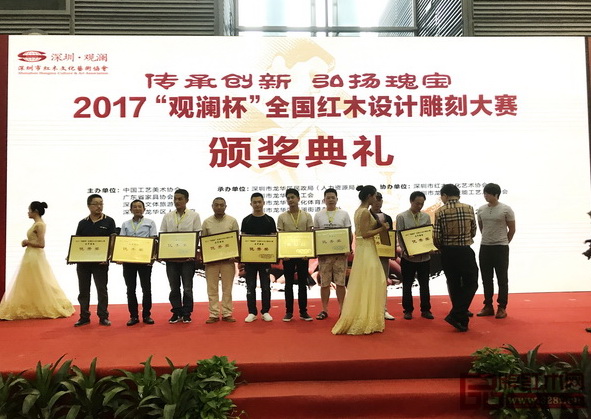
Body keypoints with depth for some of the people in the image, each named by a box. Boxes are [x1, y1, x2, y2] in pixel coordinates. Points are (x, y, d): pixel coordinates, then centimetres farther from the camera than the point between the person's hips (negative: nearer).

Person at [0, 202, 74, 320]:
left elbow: (41, 244, -22)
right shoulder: (37, 224, 12)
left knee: (38, 284, -2)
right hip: (32, 256, 10)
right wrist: (27, 242, 4)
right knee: (31, 285, 15)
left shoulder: (39, 225, -16)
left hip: (35, 257, -10)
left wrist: (27, 242, -10)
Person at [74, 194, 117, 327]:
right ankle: (84, 317, 19)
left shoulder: (109, 221, 1)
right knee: (83, 290, 9)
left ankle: (103, 317, 10)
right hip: (83, 261, 3)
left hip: (100, 262, -3)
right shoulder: (83, 223, 9)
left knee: (102, 289, 3)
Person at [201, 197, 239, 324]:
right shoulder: (207, 222, 6)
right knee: (212, 288, 4)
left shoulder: (232, 221, 2)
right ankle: (214, 314, 10)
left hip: (228, 259, -1)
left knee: (227, 288, 4)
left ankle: (227, 313, 12)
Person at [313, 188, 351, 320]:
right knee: (324, 283, 4)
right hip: (324, 253, 1)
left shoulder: (344, 214, 4)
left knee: (340, 282, 2)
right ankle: (324, 310, 13)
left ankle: (342, 309, 14)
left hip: (340, 253, -1)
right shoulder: (318, 215, 6)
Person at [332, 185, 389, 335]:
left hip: (363, 249, 10)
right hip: (366, 250, -10)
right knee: (368, 285, -4)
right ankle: (367, 321, 3)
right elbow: (365, 234, -20)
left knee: (362, 285, 14)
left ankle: (358, 319, 22)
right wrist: (381, 229, -12)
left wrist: (377, 225, 11)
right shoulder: (365, 212, -16)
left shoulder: (359, 211, 13)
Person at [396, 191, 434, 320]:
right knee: (407, 285, 6)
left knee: (424, 284, 9)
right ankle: (408, 310, 18)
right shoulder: (401, 217, -2)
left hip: (424, 256, 3)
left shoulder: (426, 216, 7)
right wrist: (405, 251, -19)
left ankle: (425, 310, 20)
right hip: (408, 256, -3)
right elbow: (400, 237, -6)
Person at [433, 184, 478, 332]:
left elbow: (436, 237, -9)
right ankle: (456, 315, -4)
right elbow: (473, 232, 4)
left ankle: (462, 320, 19)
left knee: (454, 285, 12)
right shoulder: (468, 208, -3)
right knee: (471, 284, 8)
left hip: (448, 253, 2)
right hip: (465, 251, -1)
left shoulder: (440, 212, -6)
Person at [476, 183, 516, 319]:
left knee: (502, 280, 3)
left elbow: (512, 229, 1)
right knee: (486, 279, 10)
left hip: (501, 248, -4)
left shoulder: (506, 209, -8)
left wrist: (503, 242, 9)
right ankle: (488, 306, 19)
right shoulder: (481, 210, 4)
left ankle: (502, 308, 11)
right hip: (484, 248, 5)